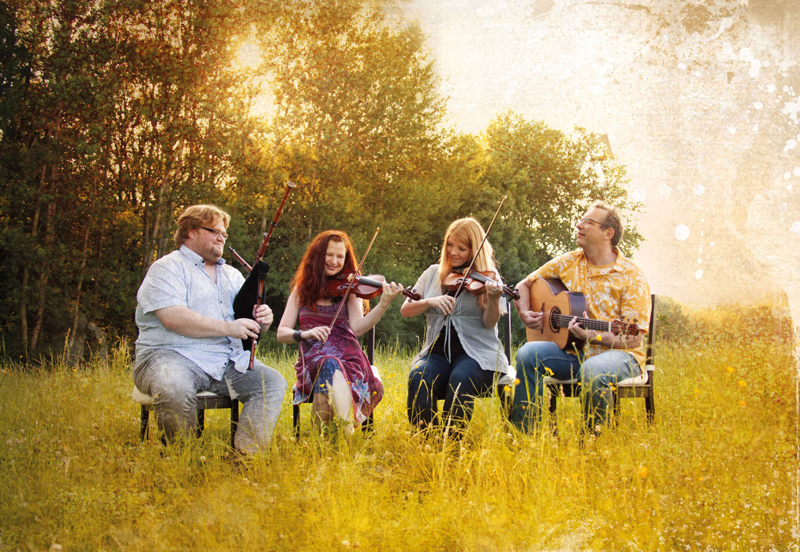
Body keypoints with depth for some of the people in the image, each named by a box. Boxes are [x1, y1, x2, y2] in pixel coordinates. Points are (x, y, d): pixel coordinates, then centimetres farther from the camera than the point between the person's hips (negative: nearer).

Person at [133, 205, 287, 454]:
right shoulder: (167, 268, 1)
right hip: (173, 355, -6)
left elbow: (247, 323, 22)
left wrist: (262, 320, -4)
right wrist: (227, 327, -19)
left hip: (229, 362, 7)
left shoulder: (231, 274, 25)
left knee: (273, 382, -15)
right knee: (174, 390, -38)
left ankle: (247, 454, -22)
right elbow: (172, 318, -16)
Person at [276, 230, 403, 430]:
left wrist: (384, 304, -21)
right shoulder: (302, 290, 15)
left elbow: (357, 327, -7)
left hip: (348, 358, -1)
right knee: (327, 365, -35)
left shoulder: (349, 289, 11)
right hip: (312, 361, 1)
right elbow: (281, 333, 7)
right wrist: (304, 334, -14)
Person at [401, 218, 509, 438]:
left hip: (477, 353, -2)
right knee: (419, 379, -31)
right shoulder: (433, 274, 13)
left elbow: (489, 323, -6)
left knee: (460, 380, -35)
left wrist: (493, 299, -27)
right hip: (438, 352, 3)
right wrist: (430, 301, -12)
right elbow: (405, 310, 7)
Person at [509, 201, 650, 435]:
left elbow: (633, 338, -14)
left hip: (616, 353, -5)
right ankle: (521, 432, -16)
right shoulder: (568, 263, 8)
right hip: (573, 353, 5)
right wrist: (525, 313, -2)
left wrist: (593, 336, -29)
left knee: (592, 372, -38)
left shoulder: (632, 278, -8)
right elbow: (524, 285, 18)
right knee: (528, 354, -22)